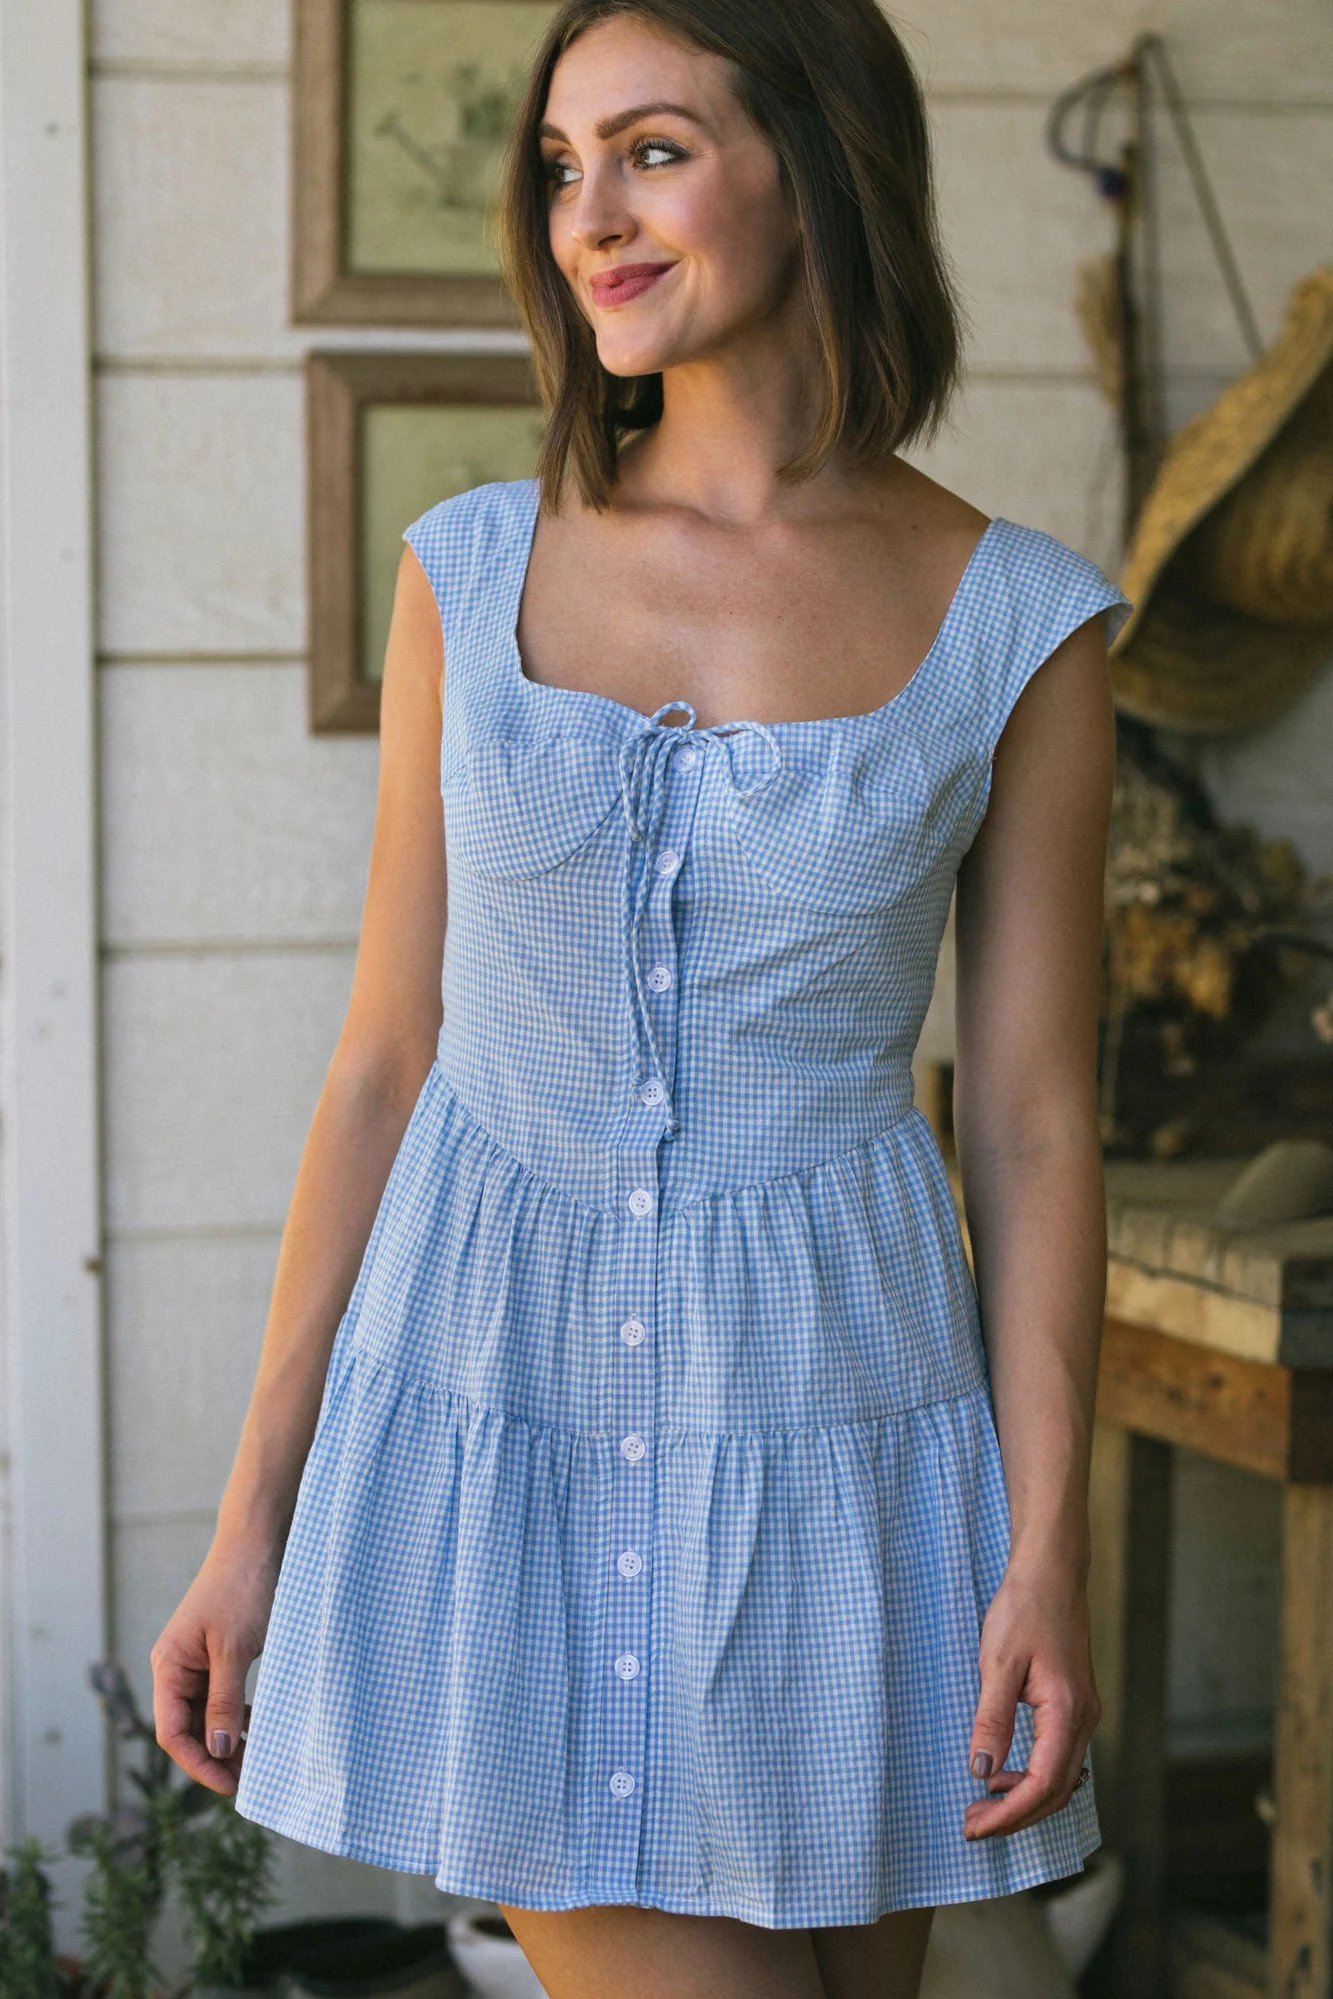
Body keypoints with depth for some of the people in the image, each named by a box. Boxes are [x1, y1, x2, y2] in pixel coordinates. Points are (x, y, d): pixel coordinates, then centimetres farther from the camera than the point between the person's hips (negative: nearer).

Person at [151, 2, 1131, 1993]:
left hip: (830, 1415, 0)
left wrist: (1050, 1553, -8)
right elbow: (387, 1060, 5)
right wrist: (252, 1522, 3)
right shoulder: (477, 573, 2)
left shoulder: (1018, 625, -2)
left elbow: (1032, 1120, 0)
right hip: (503, 1410, 0)